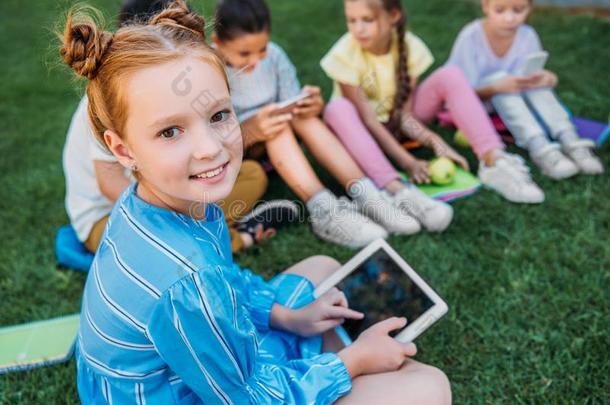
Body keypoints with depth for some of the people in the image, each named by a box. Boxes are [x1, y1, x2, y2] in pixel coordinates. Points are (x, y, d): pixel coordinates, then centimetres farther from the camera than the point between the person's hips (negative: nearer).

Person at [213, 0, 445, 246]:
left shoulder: (274, 56, -6)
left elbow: (294, 109, -4)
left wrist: (309, 107, -28)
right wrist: (251, 131, -39)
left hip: (279, 145, 4)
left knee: (303, 115, -25)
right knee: (278, 126, -31)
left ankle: (364, 196, -36)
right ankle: (323, 210, -45)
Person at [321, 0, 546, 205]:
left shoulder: (410, 47, -15)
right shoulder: (344, 55, -24)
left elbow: (404, 113, -16)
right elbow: (368, 119, -26)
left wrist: (434, 141, -34)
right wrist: (407, 162, -35)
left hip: (396, 125, 2)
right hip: (365, 131, -2)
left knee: (450, 76, -20)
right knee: (337, 110, -38)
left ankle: (493, 161, -32)